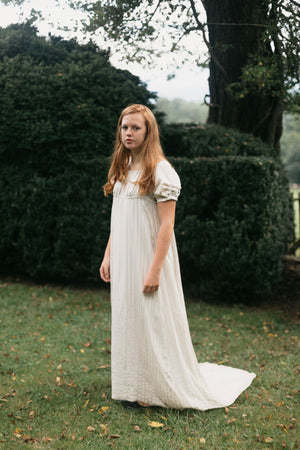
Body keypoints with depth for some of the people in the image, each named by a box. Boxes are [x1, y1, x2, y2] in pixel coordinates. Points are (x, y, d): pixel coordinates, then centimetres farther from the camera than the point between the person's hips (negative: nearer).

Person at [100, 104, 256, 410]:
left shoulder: (161, 171, -13)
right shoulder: (122, 170, 10)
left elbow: (166, 225, -17)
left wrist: (155, 270, -21)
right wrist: (108, 256, 11)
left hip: (148, 259, -7)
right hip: (123, 261, 8)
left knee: (151, 321, 2)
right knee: (126, 319, 14)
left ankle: (154, 389, 17)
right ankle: (132, 384, 28)